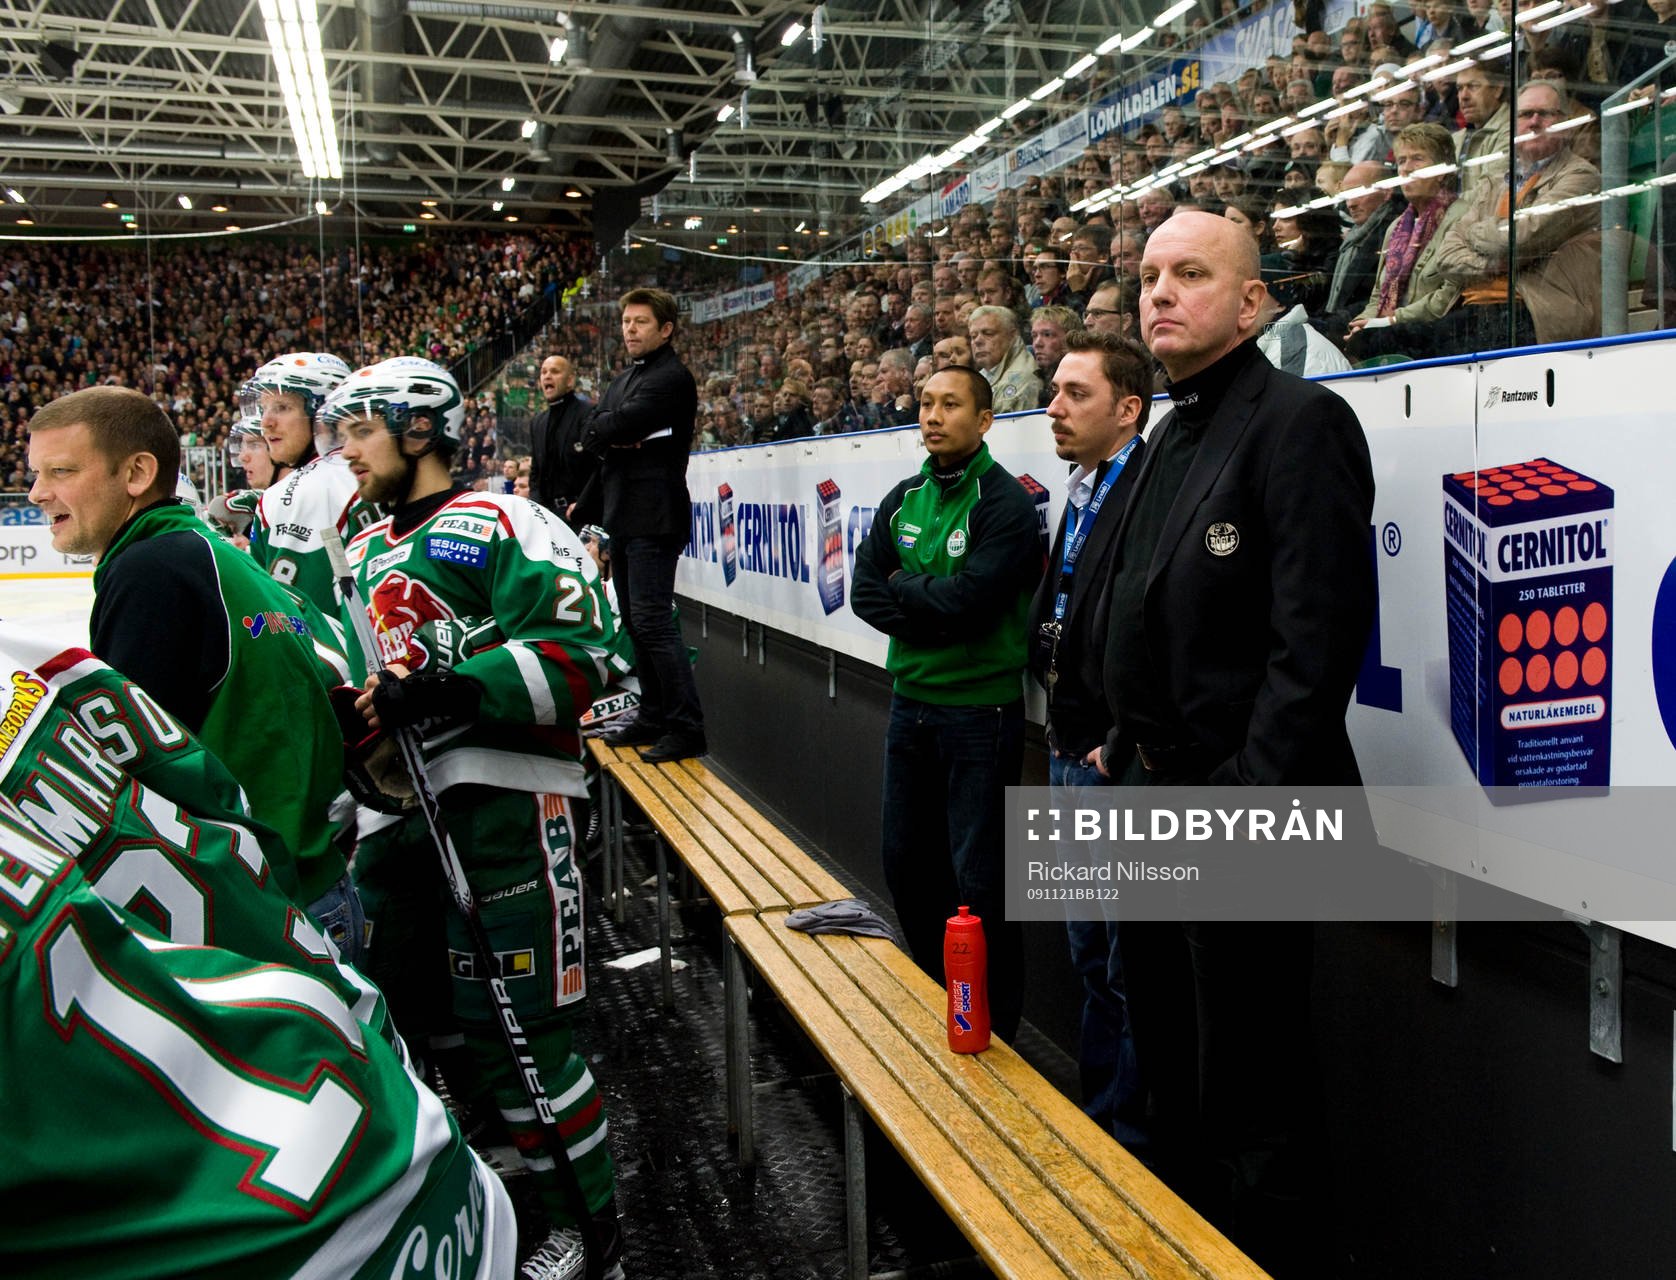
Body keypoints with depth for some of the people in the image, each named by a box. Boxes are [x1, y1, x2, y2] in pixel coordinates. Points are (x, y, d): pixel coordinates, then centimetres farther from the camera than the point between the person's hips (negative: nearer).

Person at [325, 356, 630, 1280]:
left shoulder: (502, 527, -8)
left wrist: (440, 691, -25)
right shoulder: (368, 549, 21)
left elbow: (581, 653, -18)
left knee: (508, 1023, -8)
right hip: (402, 803, 9)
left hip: (503, 801, -9)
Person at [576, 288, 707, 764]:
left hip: (653, 518, -10)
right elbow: (592, 433, 11)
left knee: (653, 621, -13)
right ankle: (653, 717, 22)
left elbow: (616, 426, -19)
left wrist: (605, 430, -1)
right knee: (636, 621, 13)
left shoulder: (672, 378, -10)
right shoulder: (623, 379, 19)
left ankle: (687, 728, -9)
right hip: (624, 516, 10)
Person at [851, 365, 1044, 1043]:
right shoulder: (904, 499, 9)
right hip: (910, 701, 7)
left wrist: (900, 591, -8)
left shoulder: (1006, 503, -12)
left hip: (979, 708, -7)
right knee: (906, 861, 16)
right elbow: (863, 589, 1)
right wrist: (931, 610, -13)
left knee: (978, 879, -1)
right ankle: (934, 1000, 35)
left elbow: (969, 598, -23)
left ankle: (994, 1029, 15)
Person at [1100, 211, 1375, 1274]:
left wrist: (1243, 804, -24)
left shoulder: (1299, 421, -14)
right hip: (1155, 802, 10)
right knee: (1171, 1075, 23)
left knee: (1250, 1105, 4)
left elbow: (1317, 639, -22)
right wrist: (1128, 751, 15)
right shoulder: (1173, 437, 15)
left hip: (1241, 818, -9)